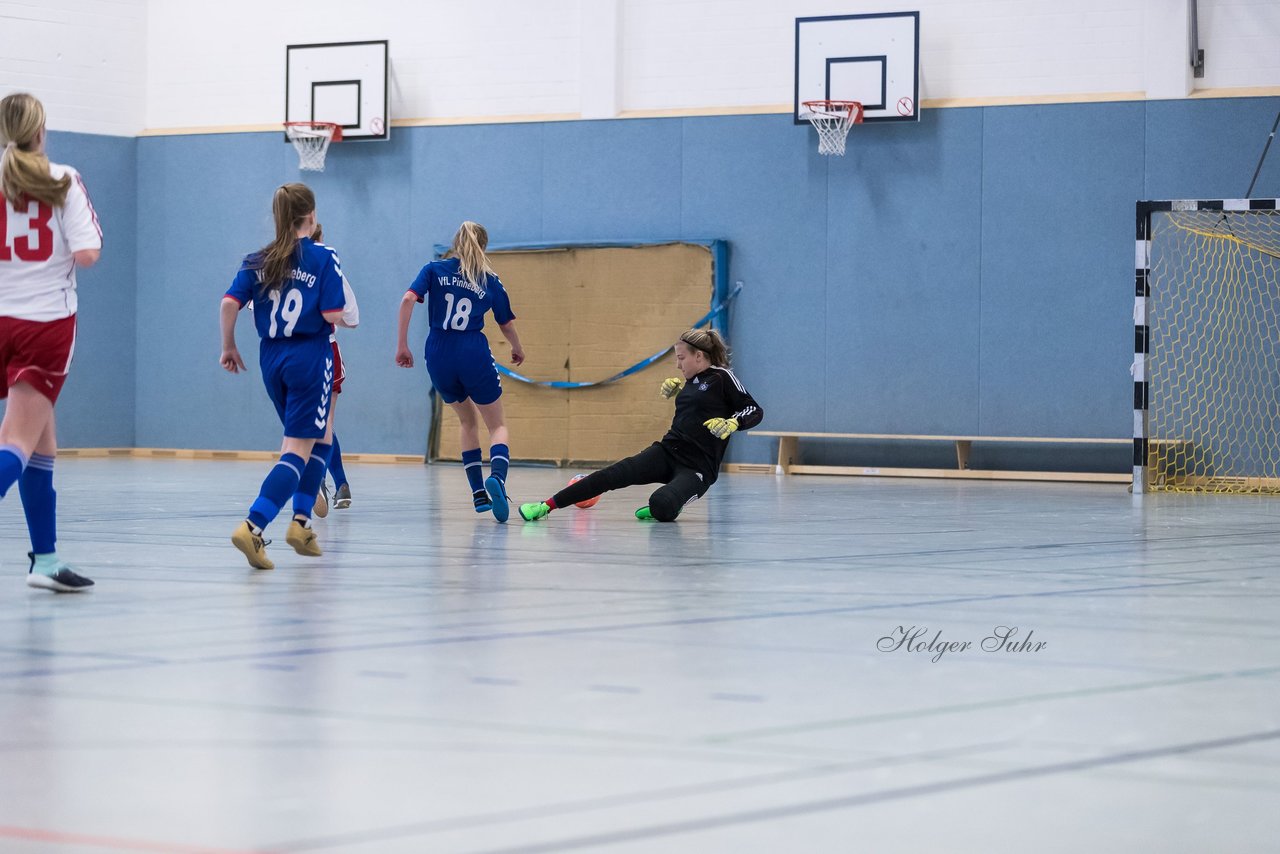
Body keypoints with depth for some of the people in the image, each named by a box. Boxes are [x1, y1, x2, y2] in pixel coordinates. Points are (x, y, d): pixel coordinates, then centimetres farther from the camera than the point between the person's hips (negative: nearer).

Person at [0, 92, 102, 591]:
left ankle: (46, 558, 16)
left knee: (43, 443, 15)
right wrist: (94, 233, 9)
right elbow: (86, 254, -12)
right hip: (47, 321, -3)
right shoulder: (63, 181, -5)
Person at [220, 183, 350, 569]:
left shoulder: (258, 260, 4)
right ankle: (253, 526, -24)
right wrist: (341, 315, 8)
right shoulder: (324, 258, -8)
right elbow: (333, 315, -15)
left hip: (272, 359, 6)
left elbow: (229, 303, -6)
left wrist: (229, 347, 6)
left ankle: (301, 522, 16)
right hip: (310, 358, -6)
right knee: (298, 450, -6)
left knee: (322, 435, 23)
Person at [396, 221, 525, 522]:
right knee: (497, 426, 9)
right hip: (474, 356, -2)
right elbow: (507, 323, 16)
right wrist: (518, 350, 36)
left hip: (438, 359, 2)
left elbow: (408, 299, -7)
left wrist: (402, 344, -3)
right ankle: (497, 478, -22)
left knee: (468, 421, 24)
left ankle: (479, 493, 18)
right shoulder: (489, 280, 8)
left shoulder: (435, 269, 9)